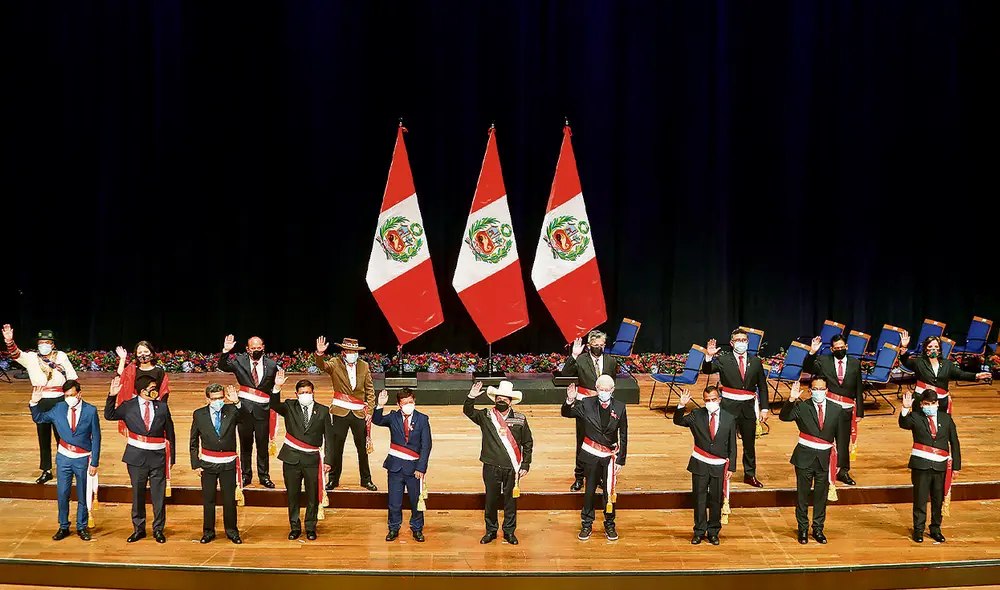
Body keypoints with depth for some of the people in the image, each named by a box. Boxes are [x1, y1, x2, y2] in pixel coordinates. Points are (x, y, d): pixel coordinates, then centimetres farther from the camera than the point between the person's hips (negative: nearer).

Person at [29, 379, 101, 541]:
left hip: (83, 459, -2)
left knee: (83, 495, 8)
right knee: (63, 494, 6)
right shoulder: (58, 409, 0)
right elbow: (38, 419, 13)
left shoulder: (90, 411, -7)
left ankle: (82, 527, 22)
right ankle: (63, 527, 20)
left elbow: (96, 438, -5)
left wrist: (94, 462, -7)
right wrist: (34, 403, -6)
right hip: (64, 457, 2)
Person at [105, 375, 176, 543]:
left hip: (158, 456, 0)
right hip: (136, 456, 0)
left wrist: (171, 456, 7)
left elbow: (169, 433, 8)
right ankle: (138, 529, 21)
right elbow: (109, 415, 2)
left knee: (159, 495, 3)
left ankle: (158, 529, 15)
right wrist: (112, 396, -11)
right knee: (137, 494, 9)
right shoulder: (129, 406, 1)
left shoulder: (162, 407, 4)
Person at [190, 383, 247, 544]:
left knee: (229, 499, 6)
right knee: (208, 499, 8)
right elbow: (193, 441, 5)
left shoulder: (232, 411, -4)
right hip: (208, 464, 0)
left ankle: (231, 531, 20)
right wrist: (195, 464, 1)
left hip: (228, 464, 0)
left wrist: (237, 402, -37)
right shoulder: (199, 414, -2)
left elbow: (249, 416, -23)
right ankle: (208, 532, 21)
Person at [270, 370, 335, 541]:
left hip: (312, 459, 0)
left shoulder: (323, 411, 3)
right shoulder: (289, 407, 3)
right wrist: (277, 388, -35)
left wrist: (327, 460, -1)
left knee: (313, 496, 5)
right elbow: (274, 405, -18)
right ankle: (295, 527, 21)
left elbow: (328, 437, 4)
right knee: (292, 495, 8)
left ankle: (310, 528, 20)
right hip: (291, 458, 0)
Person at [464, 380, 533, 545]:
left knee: (511, 500, 8)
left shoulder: (520, 419, 3)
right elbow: (467, 411, -8)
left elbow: (527, 443, 8)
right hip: (491, 467, 0)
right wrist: (471, 397, -27)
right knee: (491, 499, 8)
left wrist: (525, 465, 3)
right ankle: (491, 530, 23)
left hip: (512, 468, 0)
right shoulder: (485, 416, 3)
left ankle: (509, 531, 22)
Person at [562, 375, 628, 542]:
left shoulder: (619, 407, -2)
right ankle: (586, 526, 19)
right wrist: (570, 401, -20)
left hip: (610, 456, 0)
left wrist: (621, 460, 0)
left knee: (609, 491, 3)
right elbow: (566, 414, 2)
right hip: (591, 454, 0)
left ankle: (610, 526, 19)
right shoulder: (586, 404, -4)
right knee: (589, 491, 7)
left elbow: (623, 436, 2)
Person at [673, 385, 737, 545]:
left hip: (719, 466, 0)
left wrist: (731, 467, 1)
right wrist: (681, 406, -26)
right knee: (699, 499, 6)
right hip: (700, 464, 0)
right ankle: (699, 532, 17)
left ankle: (713, 532, 21)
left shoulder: (729, 419, 1)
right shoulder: (697, 415, 0)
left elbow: (732, 446, 4)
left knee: (716, 500, 7)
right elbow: (678, 421, -9)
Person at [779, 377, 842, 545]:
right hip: (805, 457, -2)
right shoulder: (801, 407, -5)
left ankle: (818, 529, 24)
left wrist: (839, 462, 7)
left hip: (825, 459, 2)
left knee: (821, 496, 11)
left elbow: (839, 436, 8)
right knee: (802, 495, 7)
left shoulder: (836, 410, 2)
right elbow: (783, 417, -22)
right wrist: (791, 400, -38)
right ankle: (803, 529, 19)